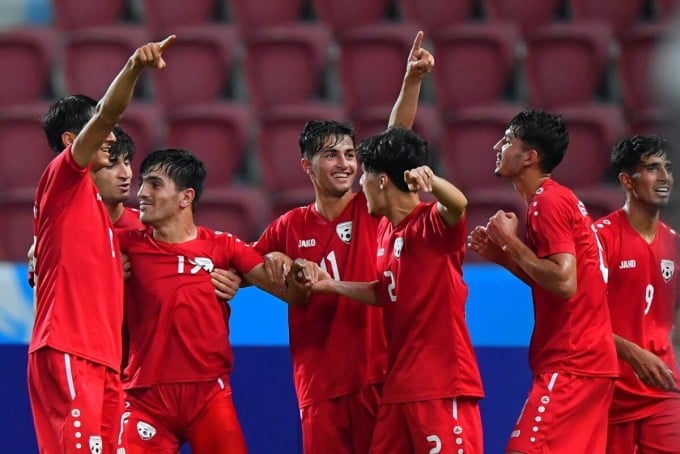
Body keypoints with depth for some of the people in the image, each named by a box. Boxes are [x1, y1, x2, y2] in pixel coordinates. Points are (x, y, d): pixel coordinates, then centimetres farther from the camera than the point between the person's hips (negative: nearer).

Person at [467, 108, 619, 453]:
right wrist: (502, 255, 12)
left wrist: (510, 241, -14)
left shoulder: (548, 203, -13)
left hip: (570, 365, -11)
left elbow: (564, 283, -22)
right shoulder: (558, 199, 18)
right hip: (590, 360, 11)